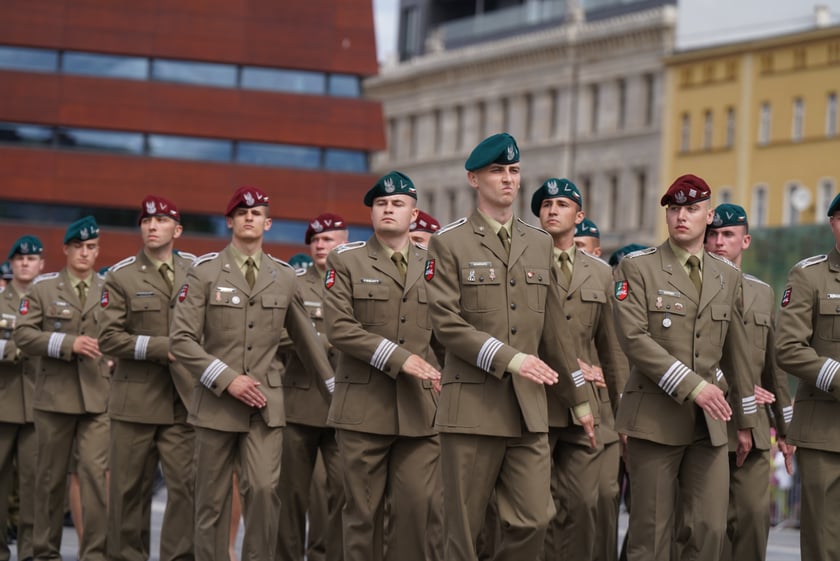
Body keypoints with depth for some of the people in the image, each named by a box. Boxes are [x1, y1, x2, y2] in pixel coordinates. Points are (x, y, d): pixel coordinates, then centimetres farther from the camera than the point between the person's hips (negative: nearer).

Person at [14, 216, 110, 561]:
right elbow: (23, 335, -4)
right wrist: (68, 344, -14)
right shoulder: (42, 288, 6)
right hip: (54, 396, 0)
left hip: (99, 397, 0)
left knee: (96, 473, -10)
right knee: (51, 476, 7)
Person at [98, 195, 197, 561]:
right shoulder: (120, 277, 2)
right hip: (135, 398, -1)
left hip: (184, 399, 1)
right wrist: (161, 348, -13)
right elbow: (109, 338, -6)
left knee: (188, 484, -5)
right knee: (130, 488, 4)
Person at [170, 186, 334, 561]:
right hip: (215, 403, -1)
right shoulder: (204, 273, 0)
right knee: (212, 500, 4)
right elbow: (181, 340, -7)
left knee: (264, 489, -13)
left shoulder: (284, 278, 8)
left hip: (266, 404, 1)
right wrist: (227, 378, -14)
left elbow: (305, 340, 17)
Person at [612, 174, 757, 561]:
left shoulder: (728, 277, 13)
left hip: (710, 423, 4)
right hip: (655, 419, -4)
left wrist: (745, 420, 17)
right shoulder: (637, 268, -2)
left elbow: (738, 351, 17)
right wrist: (692, 386, -19)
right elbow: (634, 339, -13)